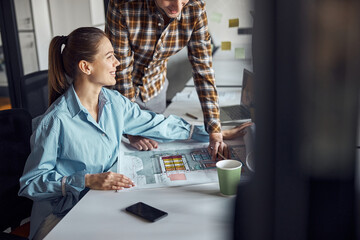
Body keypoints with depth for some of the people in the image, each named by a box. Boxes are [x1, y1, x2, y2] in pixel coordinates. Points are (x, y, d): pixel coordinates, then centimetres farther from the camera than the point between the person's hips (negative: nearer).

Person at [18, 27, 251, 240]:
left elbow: (158, 124, 8)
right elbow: (31, 183, -14)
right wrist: (87, 181, -25)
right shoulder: (55, 121, -20)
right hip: (63, 215, -5)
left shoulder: (114, 102, -1)